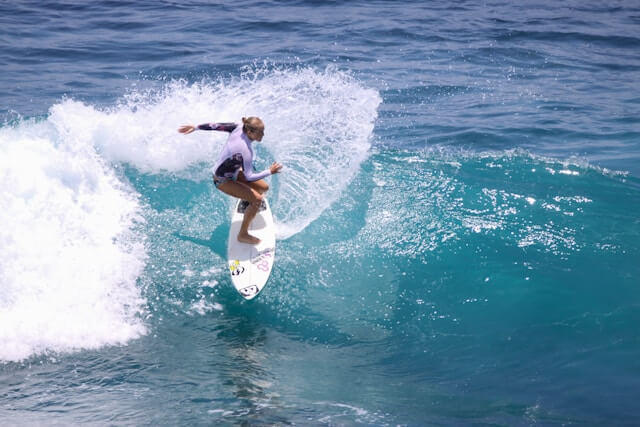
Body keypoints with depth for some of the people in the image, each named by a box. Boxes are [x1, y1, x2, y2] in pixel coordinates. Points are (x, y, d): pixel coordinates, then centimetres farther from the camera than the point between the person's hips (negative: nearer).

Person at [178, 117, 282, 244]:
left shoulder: (238, 128, -15)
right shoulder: (245, 150, -37)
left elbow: (216, 126, -3)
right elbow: (248, 177, -32)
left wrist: (195, 127, 10)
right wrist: (270, 172, -22)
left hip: (232, 171, 9)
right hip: (222, 180, -9)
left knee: (264, 187, 9)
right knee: (257, 199, -19)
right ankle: (243, 235, -6)